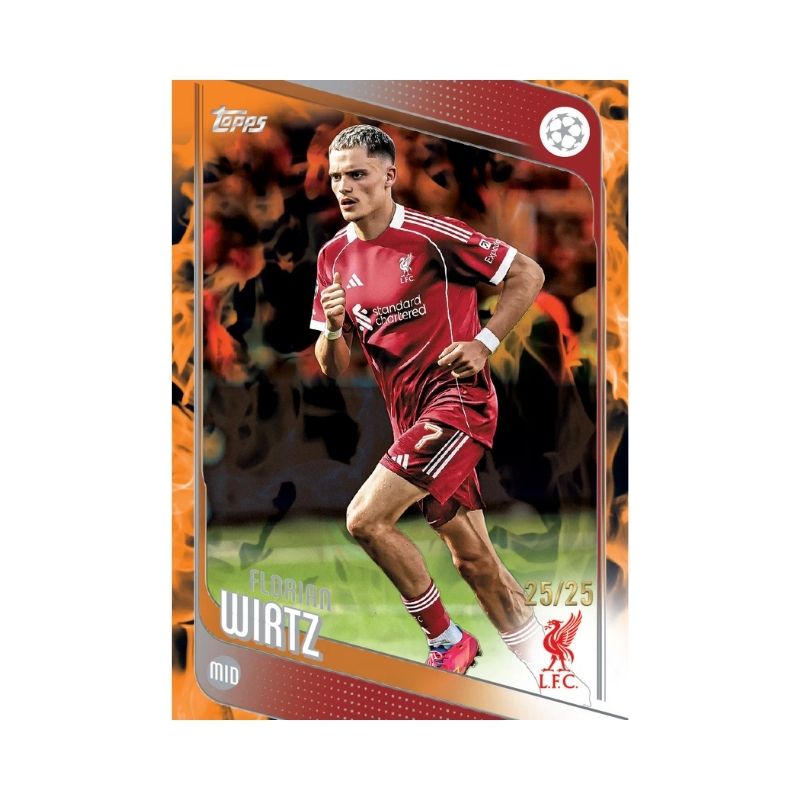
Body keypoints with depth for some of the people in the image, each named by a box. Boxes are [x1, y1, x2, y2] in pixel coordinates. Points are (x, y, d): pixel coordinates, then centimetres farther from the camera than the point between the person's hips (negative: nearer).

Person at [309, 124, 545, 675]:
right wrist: (333, 328, -11)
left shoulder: (431, 234, -12)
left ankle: (447, 640, -1)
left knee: (366, 518, -18)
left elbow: (529, 274, -6)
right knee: (474, 558, 10)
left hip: (459, 401, -7)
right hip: (411, 418, 7)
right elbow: (335, 367, 10)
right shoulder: (334, 257, 7)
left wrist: (485, 343, -12)